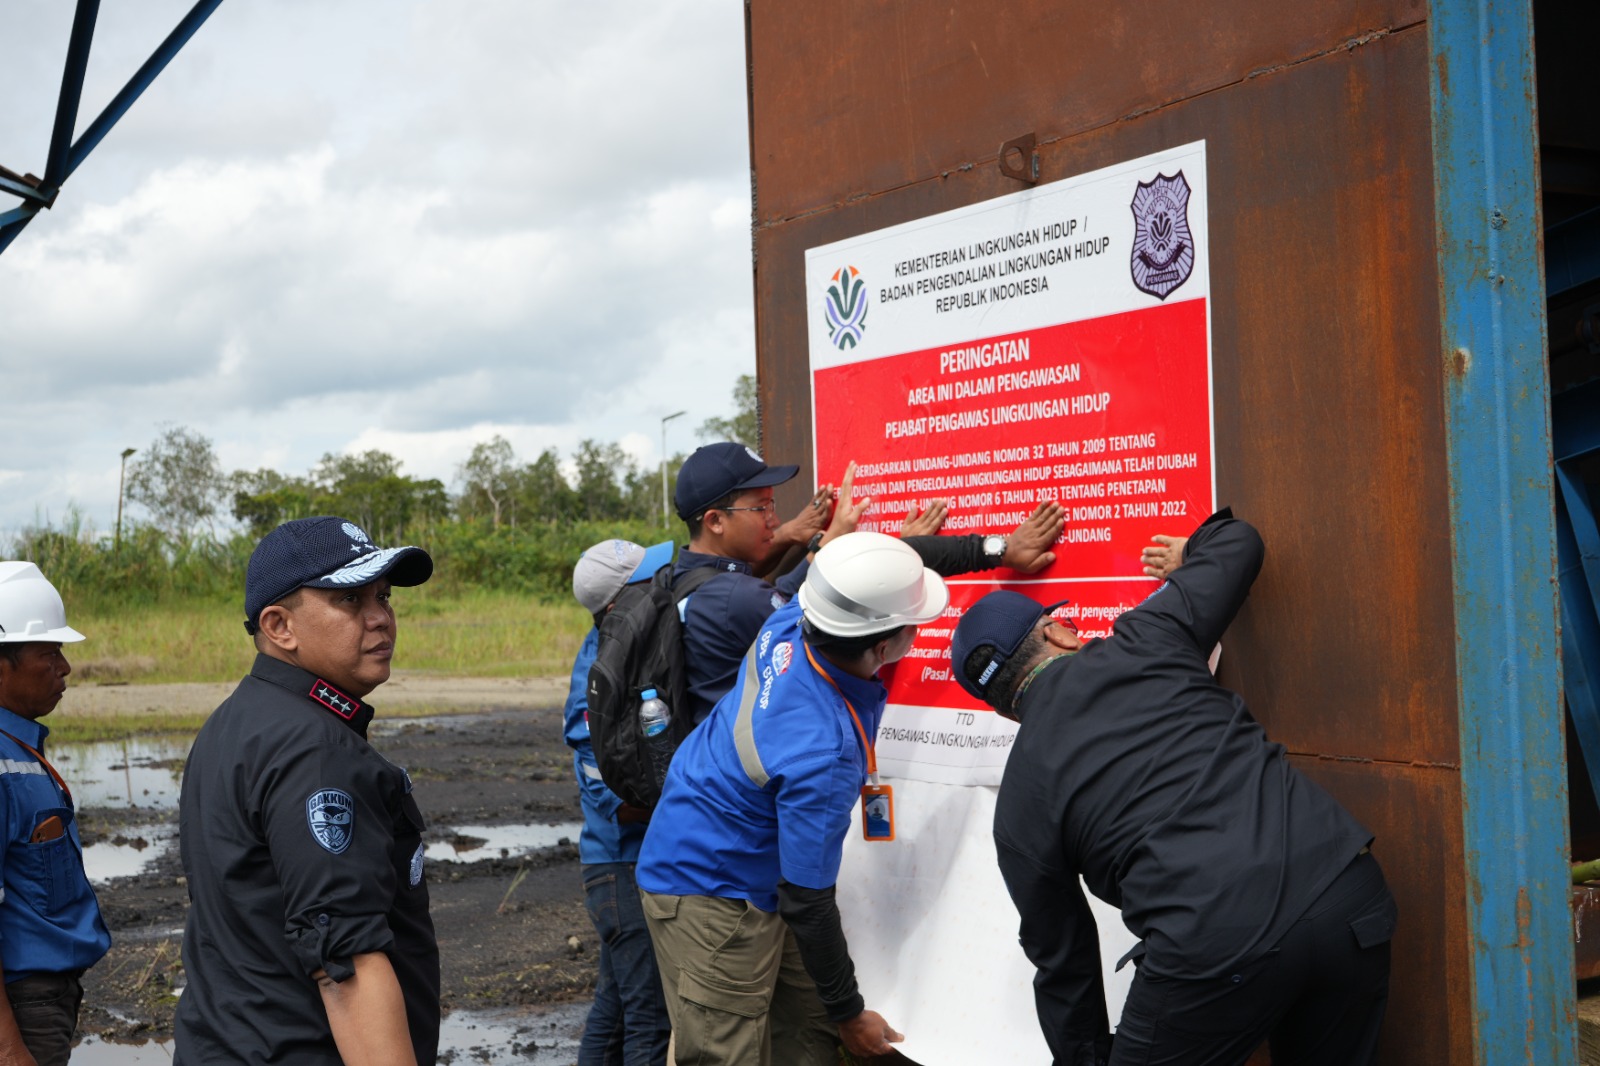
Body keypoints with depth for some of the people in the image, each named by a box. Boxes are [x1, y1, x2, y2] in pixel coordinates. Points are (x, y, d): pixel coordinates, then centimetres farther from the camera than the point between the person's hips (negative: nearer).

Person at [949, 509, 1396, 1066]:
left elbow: (1062, 961, 18)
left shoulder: (1019, 806, 11)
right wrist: (1188, 556, 46)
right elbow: (1237, 541, 24)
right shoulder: (1144, 642, 10)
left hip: (1218, 948, -3)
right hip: (1346, 892, 3)